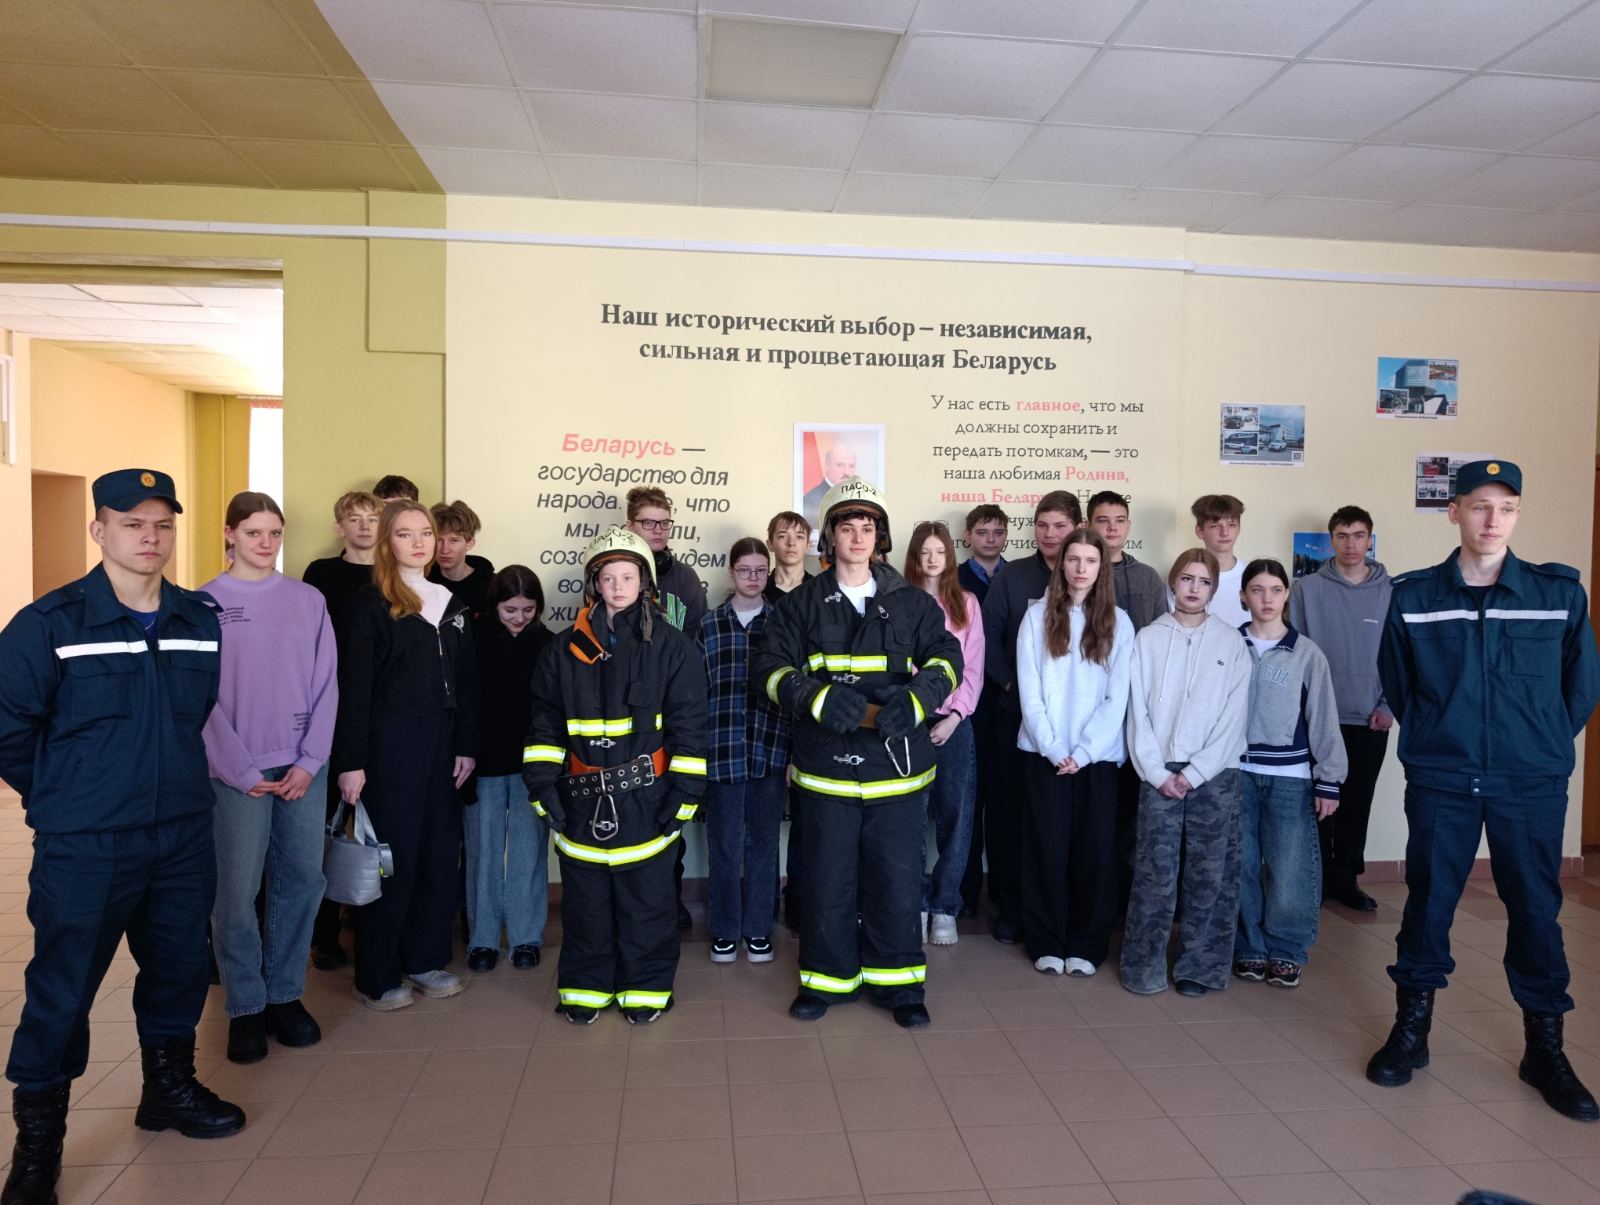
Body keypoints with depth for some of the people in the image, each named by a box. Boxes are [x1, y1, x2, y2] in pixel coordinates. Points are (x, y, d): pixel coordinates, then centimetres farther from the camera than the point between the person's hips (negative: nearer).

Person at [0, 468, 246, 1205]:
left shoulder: (202, 621, 2)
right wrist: (64, 802, 1)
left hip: (183, 837, 4)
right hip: (84, 848, -4)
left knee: (179, 969, 17)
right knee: (61, 993, 5)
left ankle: (169, 1088, 39)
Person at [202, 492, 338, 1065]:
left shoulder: (308, 600, 6)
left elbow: (326, 685, 4)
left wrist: (310, 762, -5)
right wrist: (243, 772, -9)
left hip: (304, 767, 2)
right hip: (237, 771, -2)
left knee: (301, 881, 6)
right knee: (237, 889, 0)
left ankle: (285, 995, 22)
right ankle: (245, 1007, 16)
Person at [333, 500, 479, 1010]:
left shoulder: (451, 603, 12)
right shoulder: (370, 604, -4)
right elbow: (353, 686, -9)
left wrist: (466, 745, 6)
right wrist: (350, 760, -14)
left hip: (441, 743, 5)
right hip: (389, 744, -5)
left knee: (441, 852, 8)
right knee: (393, 856, 0)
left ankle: (426, 959, 23)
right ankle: (377, 976, 15)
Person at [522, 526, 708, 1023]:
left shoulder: (671, 646, -2)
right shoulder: (567, 648, 6)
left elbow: (688, 724, -3)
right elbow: (545, 721, 8)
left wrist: (684, 793, -7)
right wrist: (543, 781, -1)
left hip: (646, 797, -2)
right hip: (582, 798, 2)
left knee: (646, 899, 8)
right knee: (584, 901, 12)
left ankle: (646, 988, 25)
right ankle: (585, 987, 29)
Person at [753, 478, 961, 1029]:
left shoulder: (912, 603, 7)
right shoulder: (802, 604, 4)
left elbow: (947, 658, 3)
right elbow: (769, 667, -3)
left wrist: (914, 700, -16)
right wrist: (819, 698, -20)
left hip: (897, 764, 1)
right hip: (827, 766, 0)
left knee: (897, 878, 8)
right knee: (828, 879, 9)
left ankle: (898, 982, 25)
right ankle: (826, 979, 27)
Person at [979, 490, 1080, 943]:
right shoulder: (1012, 575, 4)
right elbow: (989, 634, 2)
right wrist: (1010, 683, -5)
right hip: (1017, 709, 0)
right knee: (1010, 803, 2)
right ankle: (1010, 903, 14)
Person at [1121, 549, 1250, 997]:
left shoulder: (1231, 643, 4)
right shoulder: (1147, 639, 5)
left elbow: (1233, 716, -2)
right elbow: (1138, 712, 1)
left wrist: (1195, 773, -9)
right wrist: (1157, 772, -8)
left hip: (1214, 775, 0)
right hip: (1159, 774, 0)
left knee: (1209, 875, 4)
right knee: (1154, 872, 0)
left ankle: (1198, 967, 16)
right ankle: (1145, 967, 11)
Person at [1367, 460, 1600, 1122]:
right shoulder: (1412, 596, -2)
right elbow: (1395, 682, 10)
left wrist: (1543, 743, 10)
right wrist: (1432, 736, 10)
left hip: (1532, 784, 0)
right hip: (1440, 781, 0)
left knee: (1536, 910, 8)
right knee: (1428, 903, 7)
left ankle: (1544, 1048, 24)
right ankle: (1411, 1029, 22)